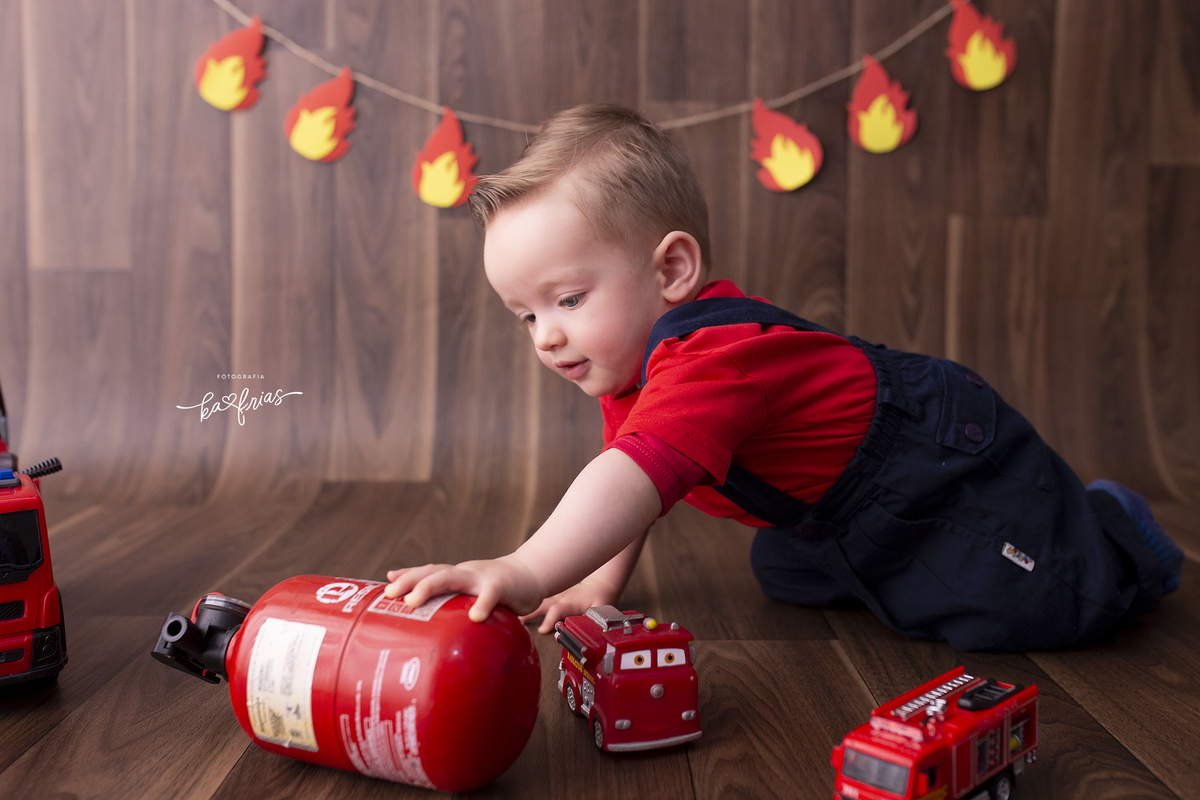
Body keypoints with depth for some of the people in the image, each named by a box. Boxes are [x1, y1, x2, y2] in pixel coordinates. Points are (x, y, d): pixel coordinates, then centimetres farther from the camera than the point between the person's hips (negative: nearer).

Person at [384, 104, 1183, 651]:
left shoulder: (711, 357, -37)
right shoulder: (635, 355, -2)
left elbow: (639, 475, -53)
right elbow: (625, 481, 7)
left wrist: (527, 574, -63)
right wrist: (599, 584, -2)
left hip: (954, 467, -9)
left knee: (1013, 613, -17)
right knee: (784, 574, 16)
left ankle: (1109, 526, 14)